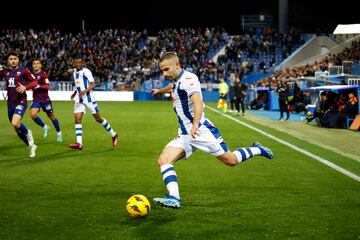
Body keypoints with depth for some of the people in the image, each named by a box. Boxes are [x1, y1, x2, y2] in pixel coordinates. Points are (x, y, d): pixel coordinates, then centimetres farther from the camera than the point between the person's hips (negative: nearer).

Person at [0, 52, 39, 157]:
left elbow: (35, 82, -3)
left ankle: (28, 133, 4)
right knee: (17, 129, 10)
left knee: (15, 124, -26)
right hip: (10, 104, 5)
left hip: (21, 102, -5)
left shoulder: (23, 70, -4)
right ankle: (31, 146, 28)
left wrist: (25, 87, -20)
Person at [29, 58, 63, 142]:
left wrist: (38, 86, -30)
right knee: (32, 114, -18)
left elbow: (47, 86, -19)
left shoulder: (44, 74, -10)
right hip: (36, 100, 4)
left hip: (45, 99, -4)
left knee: (51, 116, 8)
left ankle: (59, 133, 27)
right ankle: (45, 127, 5)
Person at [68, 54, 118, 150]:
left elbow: (93, 84, -17)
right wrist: (75, 93, 20)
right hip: (79, 100, 7)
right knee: (77, 120, -8)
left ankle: (113, 135, 18)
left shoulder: (86, 71, -10)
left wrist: (85, 91, -31)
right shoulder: (75, 72, 13)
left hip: (88, 98, -7)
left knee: (98, 118, 1)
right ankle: (79, 143, -12)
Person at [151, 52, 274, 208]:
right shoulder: (176, 81, 12)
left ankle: (257, 150, 28)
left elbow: (198, 102, -34)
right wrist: (160, 91, 61)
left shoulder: (188, 79, -17)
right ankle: (174, 198, -26)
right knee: (163, 160, -14)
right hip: (184, 135, 8)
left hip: (201, 130, -8)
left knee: (231, 160, 2)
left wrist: (195, 124, -51)